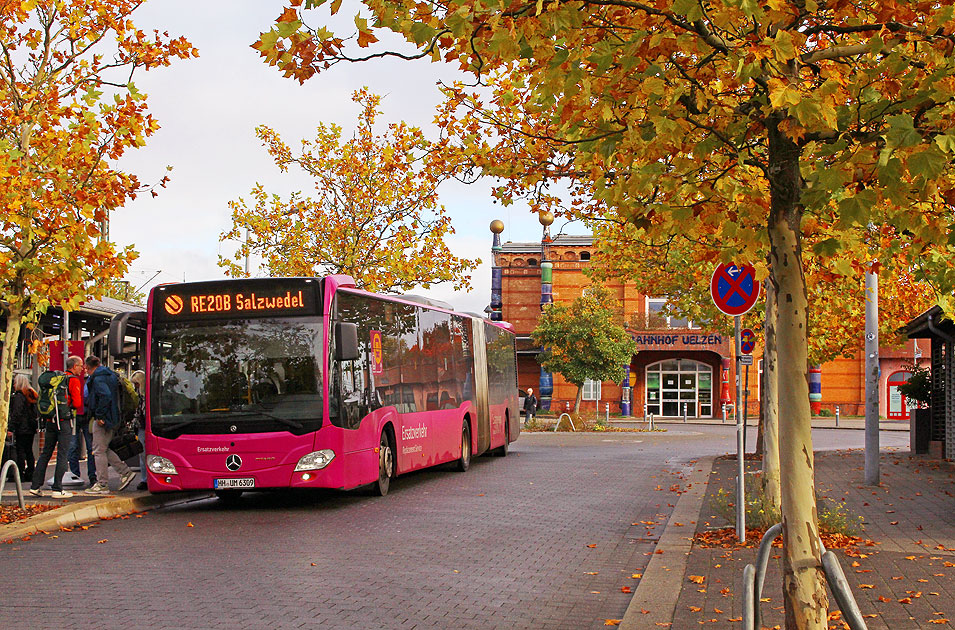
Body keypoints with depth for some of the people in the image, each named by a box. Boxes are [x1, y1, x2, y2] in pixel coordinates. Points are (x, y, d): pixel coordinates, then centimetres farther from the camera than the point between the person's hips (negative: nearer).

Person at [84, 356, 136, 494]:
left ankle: (102, 485, 1)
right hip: (112, 419, 9)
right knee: (103, 449, 18)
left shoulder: (97, 378, -13)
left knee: (99, 450, -2)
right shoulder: (111, 375, 16)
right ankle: (125, 472, 14)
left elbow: (105, 396, -26)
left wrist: (99, 416, -21)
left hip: (102, 420, -9)